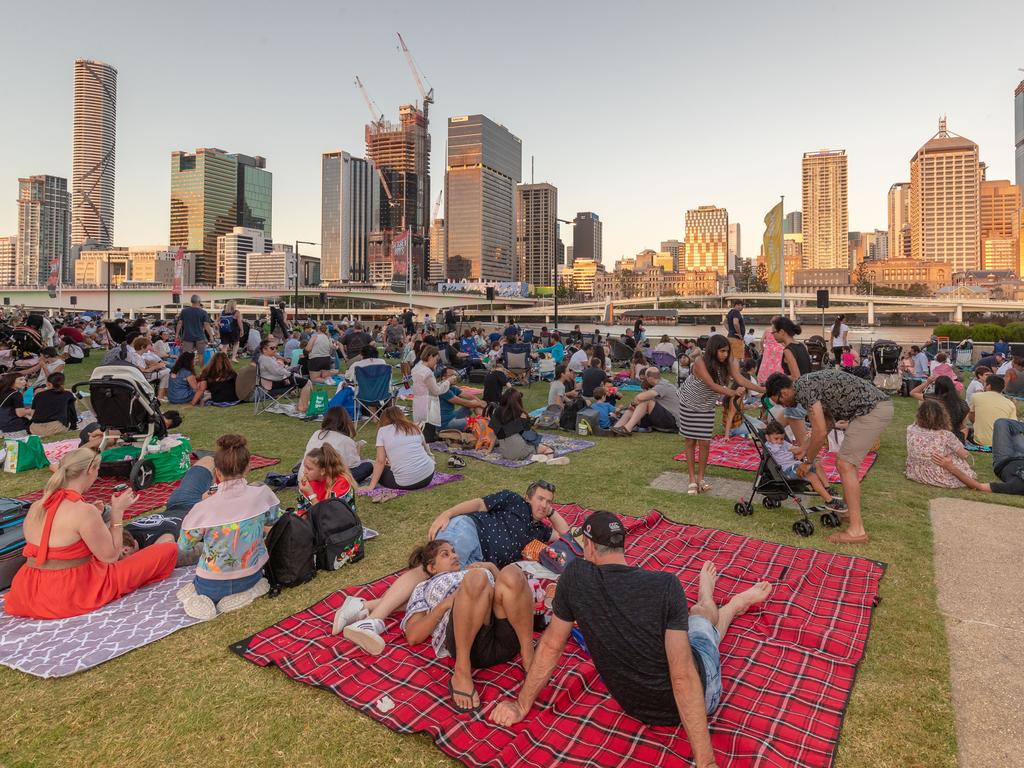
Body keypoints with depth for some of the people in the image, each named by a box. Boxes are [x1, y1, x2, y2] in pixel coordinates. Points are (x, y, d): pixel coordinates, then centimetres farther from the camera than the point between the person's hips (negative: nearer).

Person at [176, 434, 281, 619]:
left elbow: (184, 545, -5)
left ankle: (205, 599, 2)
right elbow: (272, 519, 6)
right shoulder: (262, 493, -18)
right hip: (251, 576, 2)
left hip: (212, 586, -1)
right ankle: (247, 591, 6)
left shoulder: (204, 508, -24)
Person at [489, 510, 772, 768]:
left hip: (639, 709, 3)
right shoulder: (666, 584, -28)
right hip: (699, 696, -3)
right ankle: (740, 601, 64)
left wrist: (522, 706, 2)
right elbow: (684, 675, -29)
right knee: (701, 613, 29)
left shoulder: (575, 575, -20)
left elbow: (551, 646, -11)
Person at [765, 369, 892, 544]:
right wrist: (805, 448, 28)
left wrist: (807, 461, -1)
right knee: (847, 462, 19)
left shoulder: (804, 389, -14)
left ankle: (856, 530, -9)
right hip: (878, 407, 10)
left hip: (873, 410, -10)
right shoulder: (808, 383, 16)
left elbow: (820, 433, -15)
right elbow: (825, 423, 26)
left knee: (845, 465, -10)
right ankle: (851, 511, 28)